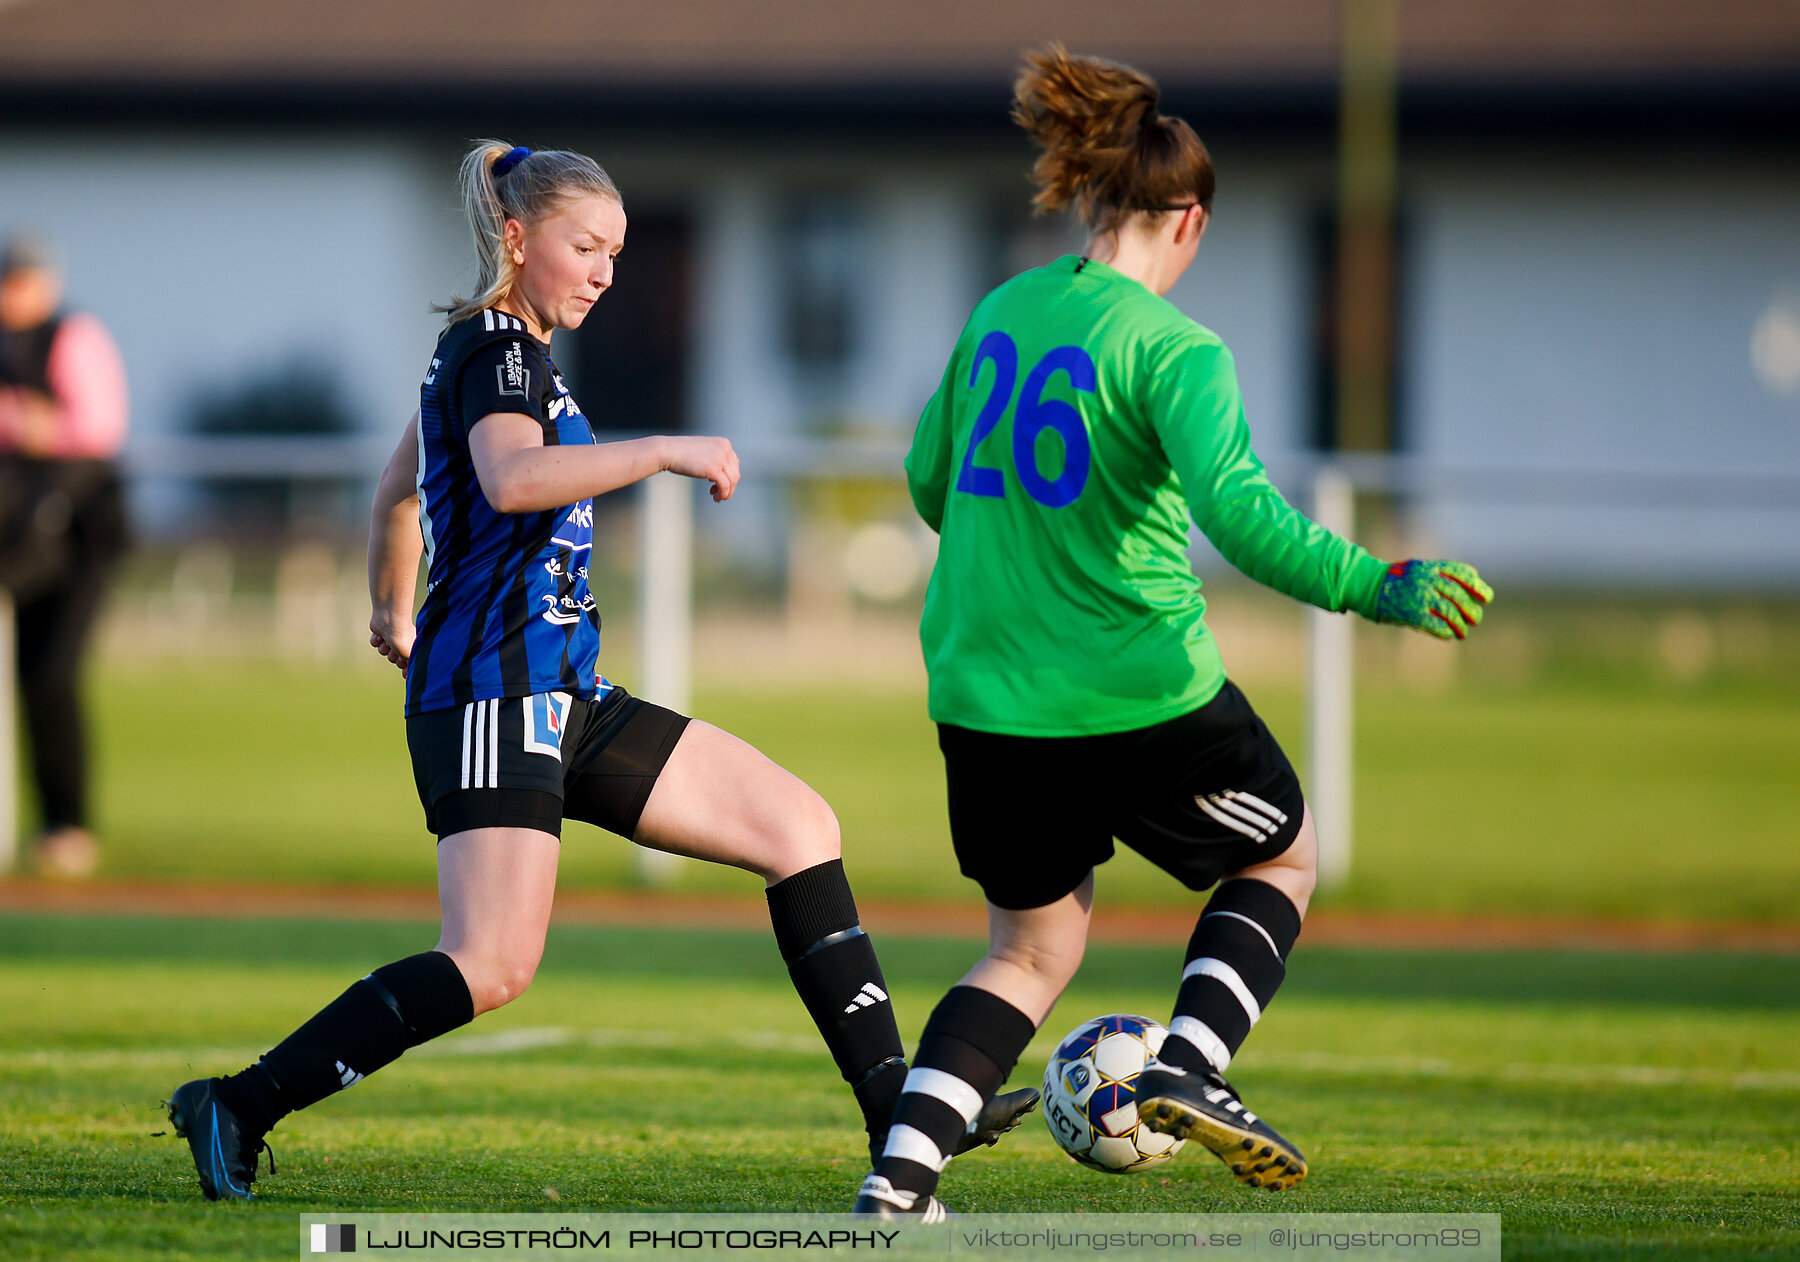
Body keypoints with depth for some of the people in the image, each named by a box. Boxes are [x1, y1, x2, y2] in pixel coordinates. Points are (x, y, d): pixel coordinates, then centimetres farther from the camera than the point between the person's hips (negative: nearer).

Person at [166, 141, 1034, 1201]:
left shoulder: (506, 352, 21)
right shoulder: (494, 351, -9)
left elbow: (400, 485, 37)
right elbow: (512, 479, -32)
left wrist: (395, 613, 52)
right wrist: (667, 452, -32)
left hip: (564, 700, 10)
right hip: (495, 693, -10)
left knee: (799, 826, 4)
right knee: (493, 967, -22)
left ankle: (892, 1104, 0)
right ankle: (237, 1109, -14)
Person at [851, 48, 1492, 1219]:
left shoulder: (999, 316, 7)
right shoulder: (1173, 349, -13)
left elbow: (931, 479, 21)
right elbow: (1236, 508, -27)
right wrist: (1379, 587, -29)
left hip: (983, 695, 6)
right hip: (1138, 692, -6)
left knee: (1034, 945, 20)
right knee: (1283, 855, 22)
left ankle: (900, 1178, 2)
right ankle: (1192, 1068, 1)